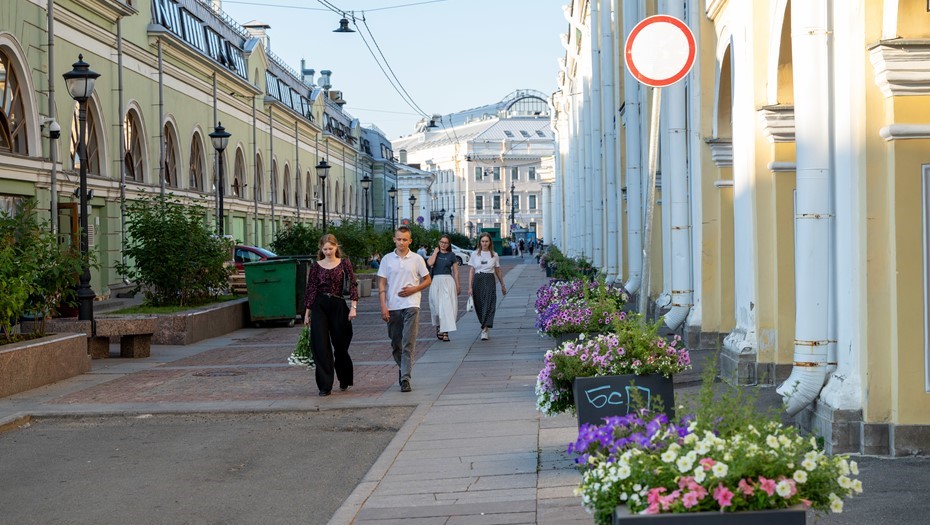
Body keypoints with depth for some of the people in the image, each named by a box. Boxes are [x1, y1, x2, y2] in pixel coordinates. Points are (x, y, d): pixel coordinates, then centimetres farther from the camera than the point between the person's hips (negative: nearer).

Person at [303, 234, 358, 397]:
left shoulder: (344, 264, 2)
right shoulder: (316, 266, 4)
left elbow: (353, 285, -2)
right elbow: (311, 289, 5)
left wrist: (353, 307, -11)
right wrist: (307, 312, 4)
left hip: (338, 306, 0)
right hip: (319, 307, 0)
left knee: (340, 344, 10)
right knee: (321, 346, -6)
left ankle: (344, 380, 32)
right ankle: (324, 385, -2)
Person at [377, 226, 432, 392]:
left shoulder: (417, 259, 3)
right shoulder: (387, 259, 6)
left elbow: (427, 280, 10)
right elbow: (382, 285, 5)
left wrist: (413, 289, -7)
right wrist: (383, 307, -4)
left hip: (411, 305, -2)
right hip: (392, 307, 2)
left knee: (409, 343, -11)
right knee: (395, 343, 11)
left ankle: (405, 378, -14)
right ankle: (403, 368, 34)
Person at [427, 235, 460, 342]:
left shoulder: (451, 255, 4)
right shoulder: (435, 253, 9)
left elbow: (456, 272, 5)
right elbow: (430, 263, -12)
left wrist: (457, 287, 3)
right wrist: (435, 252, -4)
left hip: (448, 282, -2)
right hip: (436, 282, 2)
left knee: (447, 306, -9)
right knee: (436, 306, 7)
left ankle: (445, 332, -12)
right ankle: (438, 328, 26)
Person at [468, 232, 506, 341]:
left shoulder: (494, 255, 5)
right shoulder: (475, 254, 5)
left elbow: (498, 271, 15)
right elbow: (471, 271, 5)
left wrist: (503, 285, 20)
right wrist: (470, 287, -2)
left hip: (490, 281, -1)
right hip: (478, 281, 1)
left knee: (488, 305, -11)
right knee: (479, 306, 4)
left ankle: (485, 330, -15)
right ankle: (486, 329, 21)